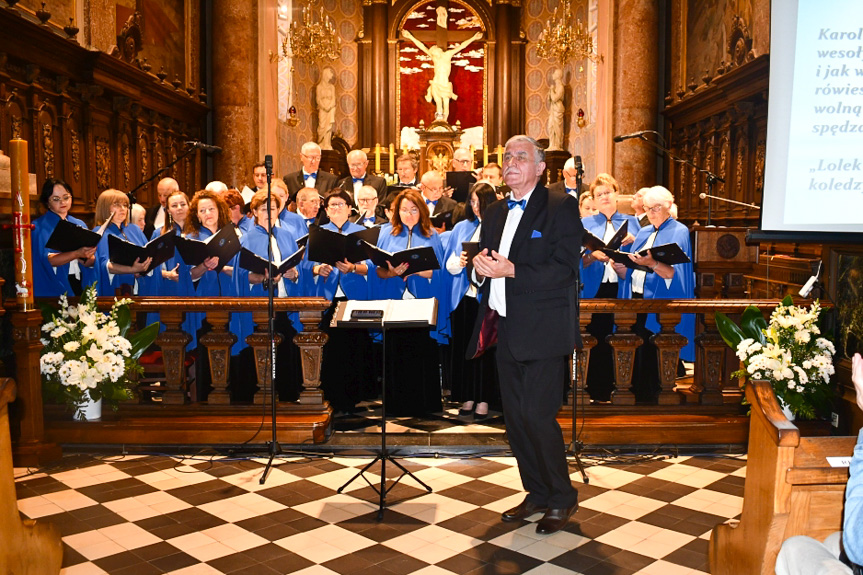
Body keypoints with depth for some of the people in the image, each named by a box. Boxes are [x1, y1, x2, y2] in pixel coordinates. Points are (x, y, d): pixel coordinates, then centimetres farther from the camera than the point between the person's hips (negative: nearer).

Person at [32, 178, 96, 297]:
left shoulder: (80, 225, 12)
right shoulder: (38, 227, 1)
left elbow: (91, 262, 5)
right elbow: (48, 259, -14)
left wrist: (86, 258, -18)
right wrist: (77, 254, -28)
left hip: (81, 285, 3)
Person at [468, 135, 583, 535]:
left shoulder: (561, 207, -5)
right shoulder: (494, 214, 16)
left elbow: (565, 270, -15)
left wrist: (511, 270, -22)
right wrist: (481, 266, -5)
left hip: (542, 330, -7)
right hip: (506, 329, 7)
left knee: (537, 415, -7)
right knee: (514, 417, 10)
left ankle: (562, 498, 13)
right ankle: (537, 494, 26)